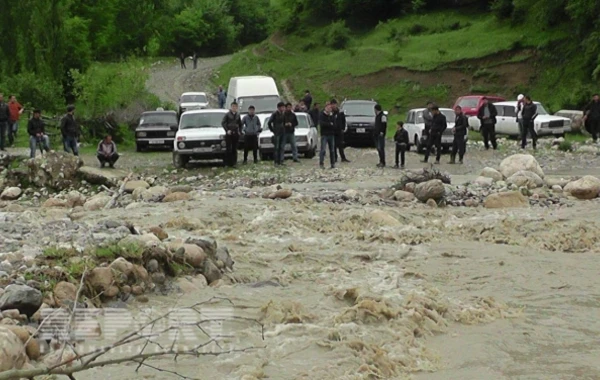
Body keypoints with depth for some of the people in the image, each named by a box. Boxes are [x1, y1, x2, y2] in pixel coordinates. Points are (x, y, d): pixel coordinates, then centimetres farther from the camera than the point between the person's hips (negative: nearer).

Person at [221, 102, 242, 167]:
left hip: (236, 134, 4)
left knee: (234, 149, 6)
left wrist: (240, 131, 8)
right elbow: (223, 123, -6)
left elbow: (240, 124, 19)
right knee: (228, 149, -5)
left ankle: (234, 163, 10)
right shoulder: (227, 114, -3)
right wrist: (227, 130, -14)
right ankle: (228, 162, -1)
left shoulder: (238, 115, 10)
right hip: (229, 134, -4)